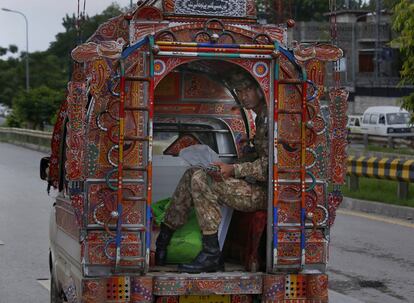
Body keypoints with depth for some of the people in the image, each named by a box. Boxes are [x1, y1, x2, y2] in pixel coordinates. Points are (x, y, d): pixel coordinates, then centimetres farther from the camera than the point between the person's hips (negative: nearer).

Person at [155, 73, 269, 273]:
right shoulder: (260, 118, 16)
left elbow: (268, 165, -23)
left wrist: (233, 170, -21)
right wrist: (226, 168, 11)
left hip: (264, 191, -11)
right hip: (254, 184, 11)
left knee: (201, 180, -21)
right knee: (192, 174, 9)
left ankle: (212, 255, -18)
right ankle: (162, 240, 11)